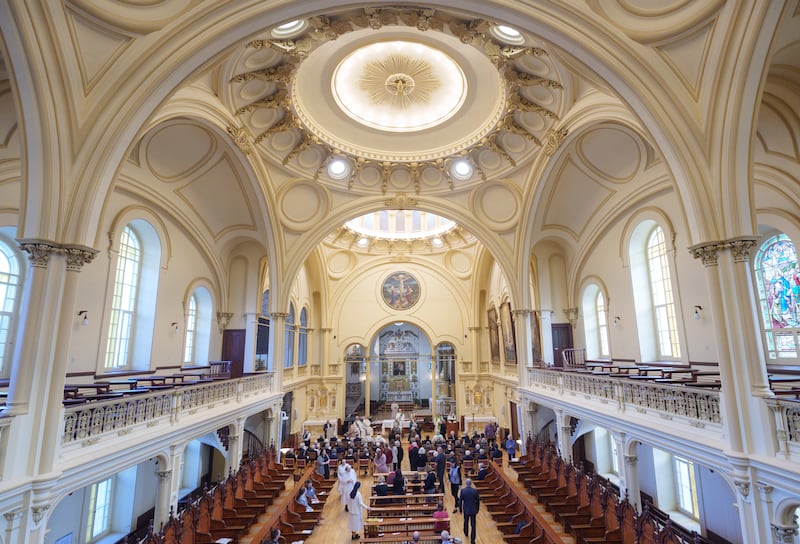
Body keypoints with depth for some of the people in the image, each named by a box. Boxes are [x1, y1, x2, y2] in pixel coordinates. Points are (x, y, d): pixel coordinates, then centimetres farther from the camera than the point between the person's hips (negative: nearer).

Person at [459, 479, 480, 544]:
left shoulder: (462, 491, -15)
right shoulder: (475, 491, -16)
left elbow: (460, 501, -7)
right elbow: (478, 501, -6)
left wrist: (460, 509, 7)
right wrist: (477, 509, 9)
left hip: (466, 510, 1)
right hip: (473, 510, -1)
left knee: (466, 522, 25)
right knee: (473, 525, 8)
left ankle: (466, 534, 47)